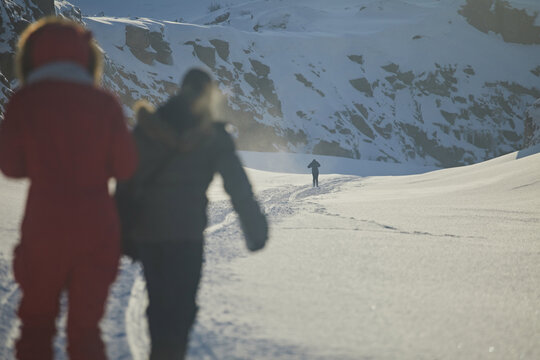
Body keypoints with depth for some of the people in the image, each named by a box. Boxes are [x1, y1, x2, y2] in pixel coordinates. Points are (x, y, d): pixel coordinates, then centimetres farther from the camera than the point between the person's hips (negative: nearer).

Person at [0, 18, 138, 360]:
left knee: (36, 323, 15)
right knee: (85, 326, 10)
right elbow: (125, 167, 1)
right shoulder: (105, 104, -1)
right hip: (98, 230, 1)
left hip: (44, 229, -1)